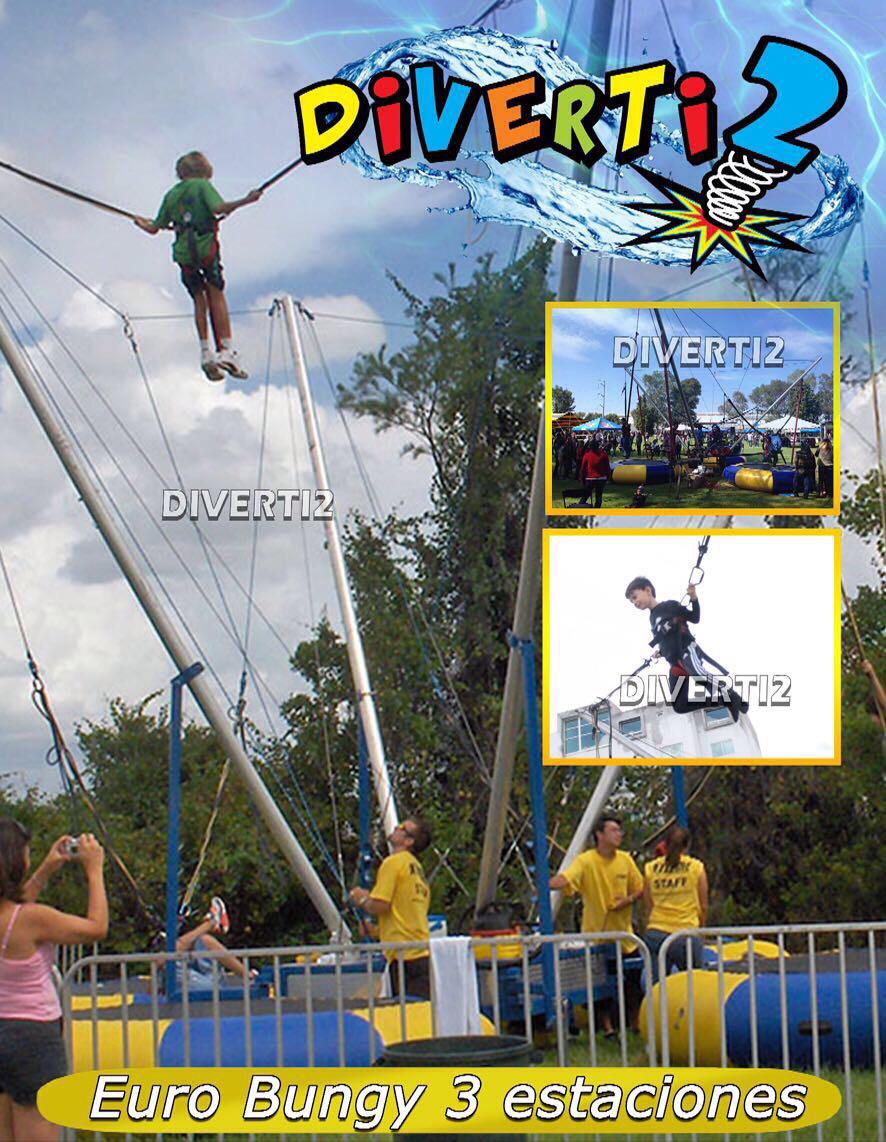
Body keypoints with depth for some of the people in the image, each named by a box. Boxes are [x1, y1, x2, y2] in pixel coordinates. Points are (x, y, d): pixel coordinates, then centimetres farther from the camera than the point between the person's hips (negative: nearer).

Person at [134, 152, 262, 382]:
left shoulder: (171, 195, 16)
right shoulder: (202, 185, 3)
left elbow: (155, 228, 20)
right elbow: (218, 208, -16)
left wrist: (141, 224, 41)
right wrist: (245, 201, -11)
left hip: (184, 252, 4)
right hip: (205, 246, -4)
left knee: (199, 299, 8)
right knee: (216, 296, -2)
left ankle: (205, 351, -1)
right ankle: (227, 348, -12)